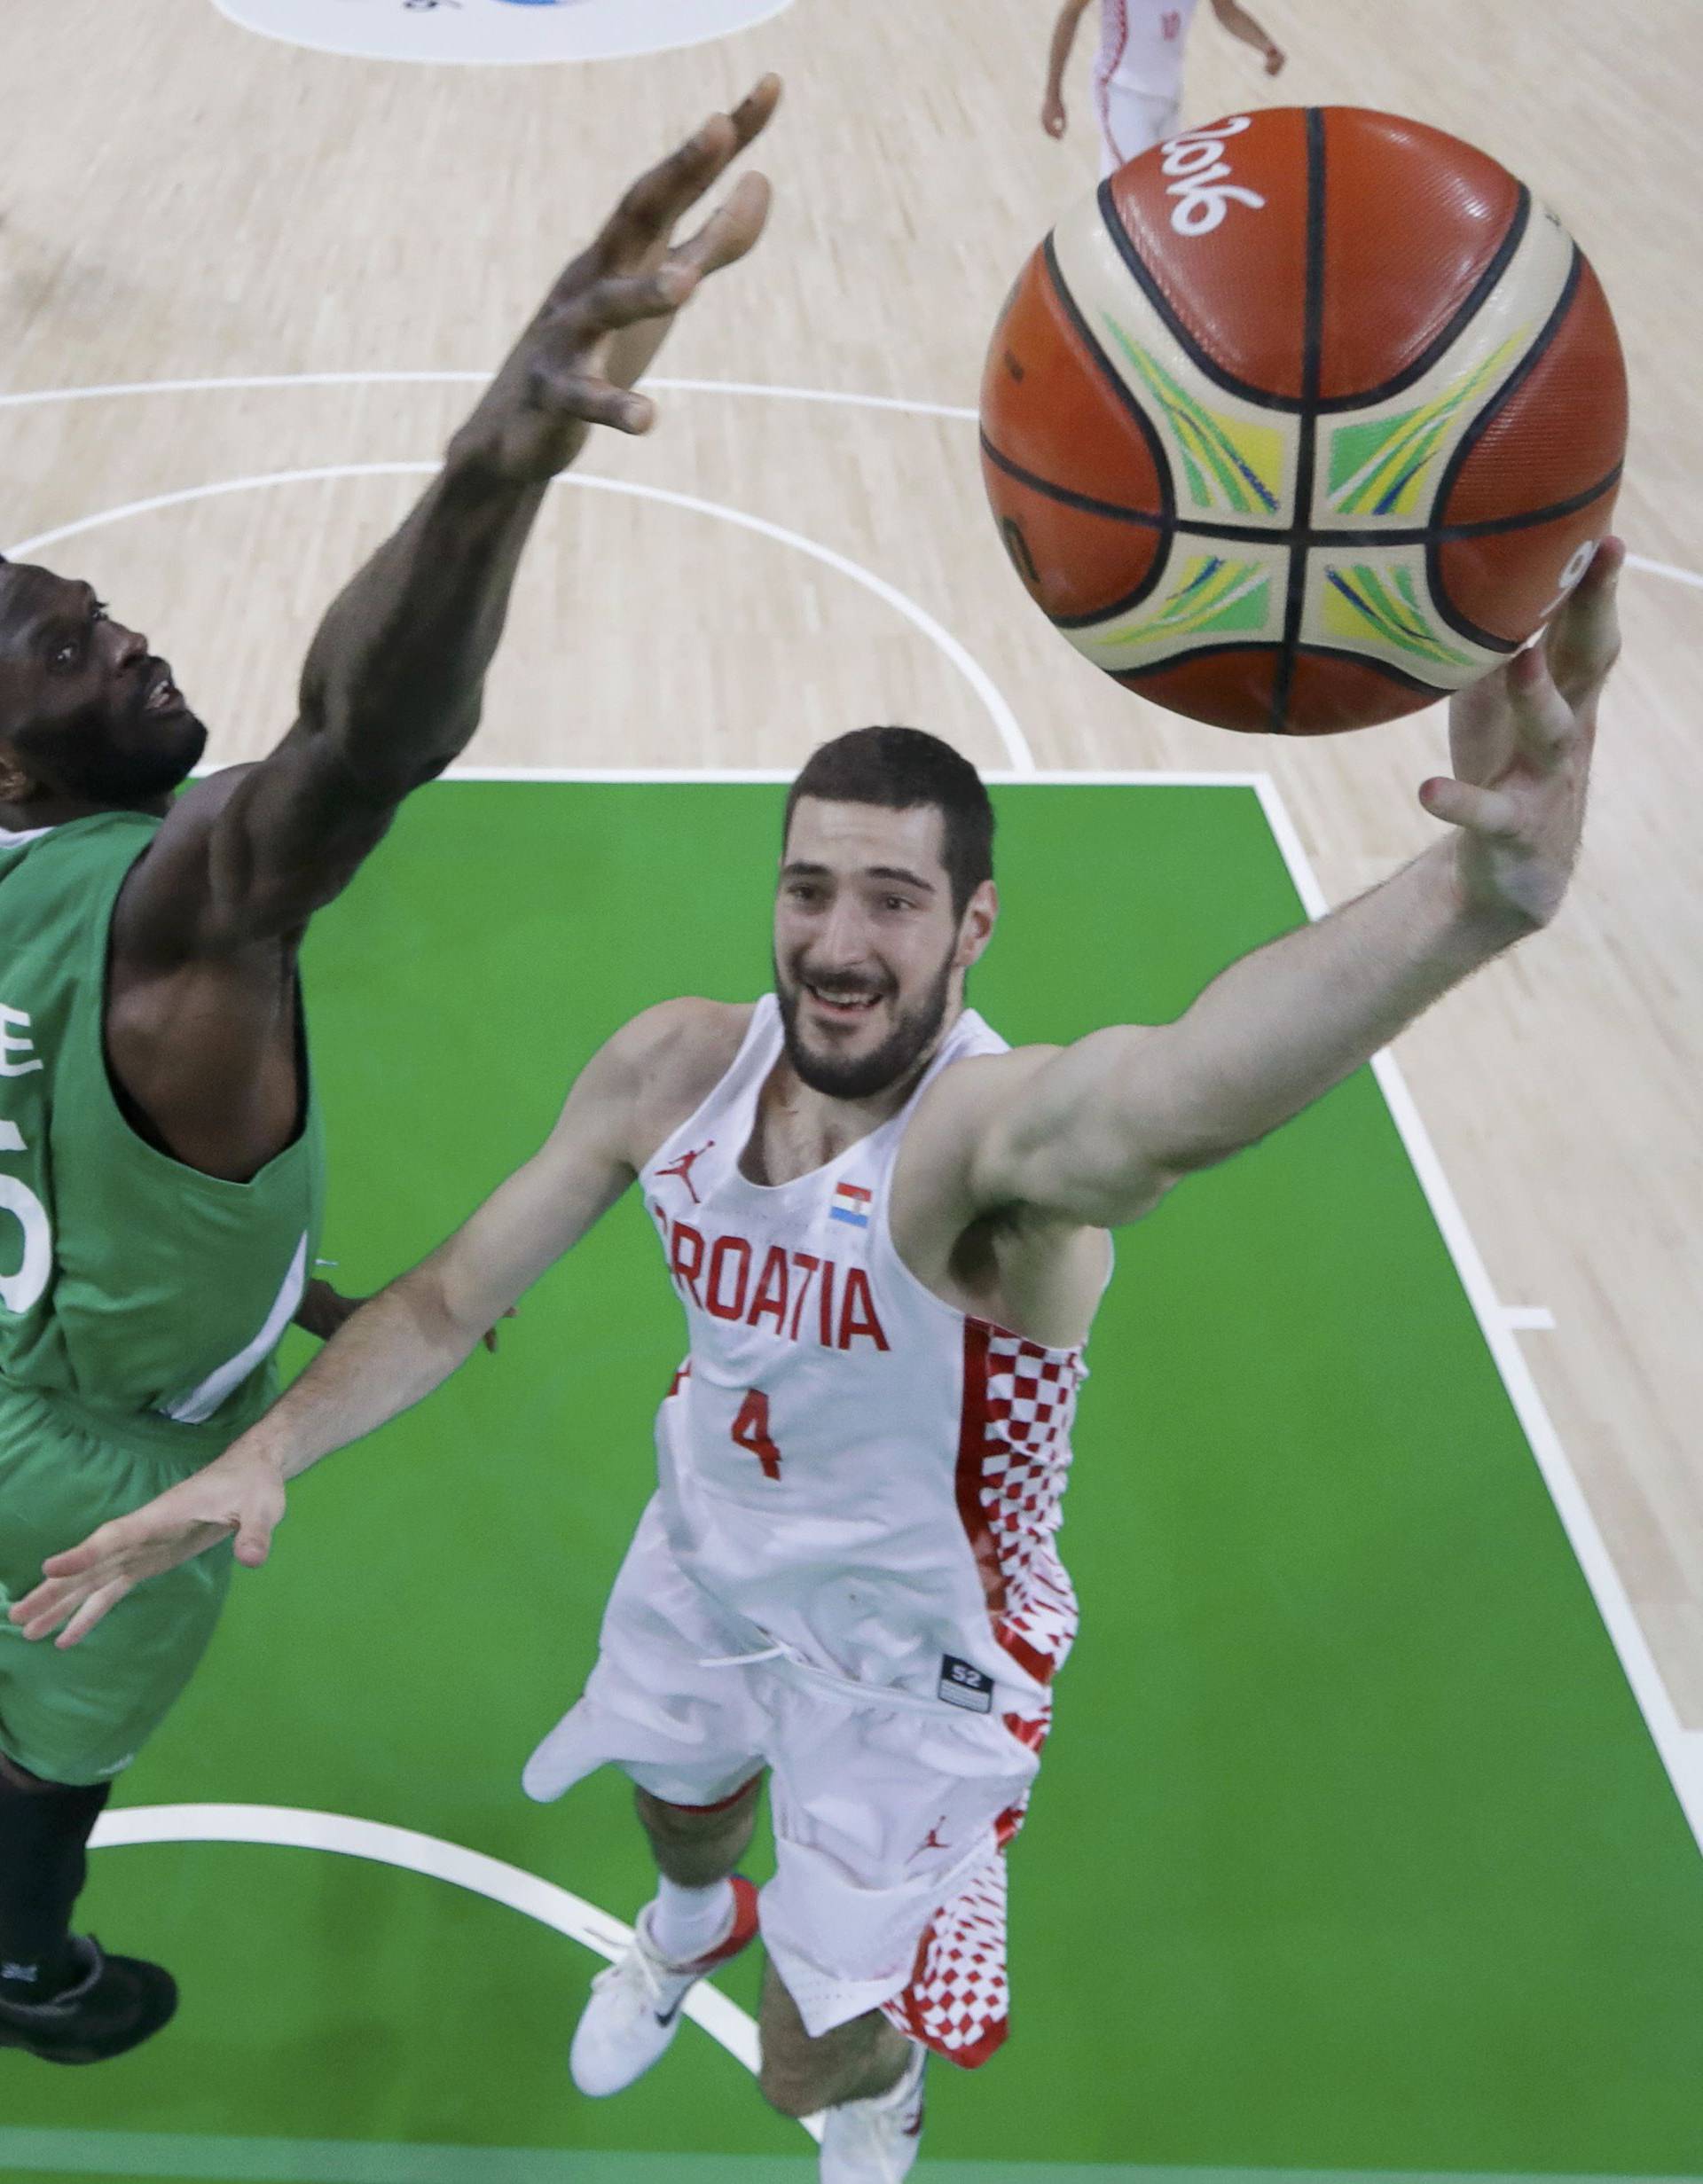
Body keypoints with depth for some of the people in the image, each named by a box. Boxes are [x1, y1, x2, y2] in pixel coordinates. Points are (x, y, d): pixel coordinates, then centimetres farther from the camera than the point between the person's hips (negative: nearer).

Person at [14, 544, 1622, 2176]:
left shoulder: (994, 1130, -40)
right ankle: (691, 1925, 74)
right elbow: (455, 1300, -6)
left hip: (913, 1654, -5)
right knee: (679, 1797, 35)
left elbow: (1177, 1094, -66)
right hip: (705, 1561, 5)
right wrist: (259, 1458, -19)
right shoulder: (675, 1068, -19)